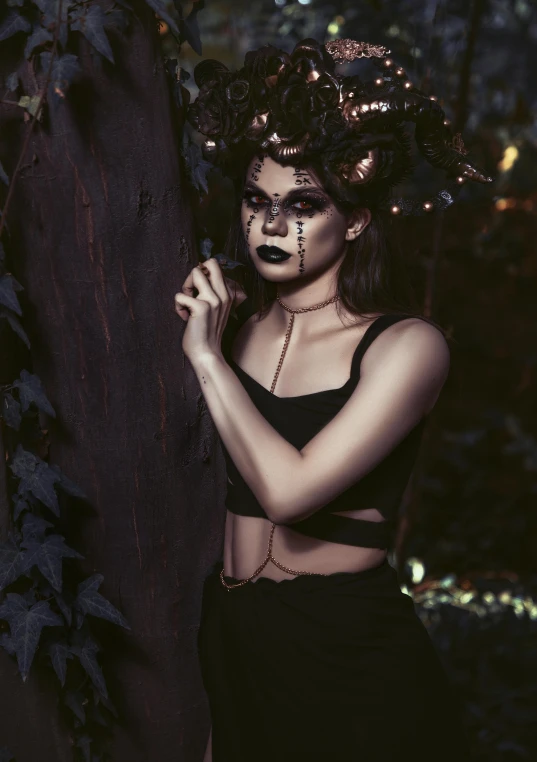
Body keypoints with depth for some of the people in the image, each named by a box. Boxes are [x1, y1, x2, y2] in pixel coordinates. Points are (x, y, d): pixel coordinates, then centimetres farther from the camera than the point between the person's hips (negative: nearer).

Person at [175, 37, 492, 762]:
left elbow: (290, 488, -26)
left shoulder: (406, 344, -15)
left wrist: (208, 355, -19)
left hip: (351, 653, -5)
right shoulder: (237, 313, 0)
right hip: (235, 640, 5)